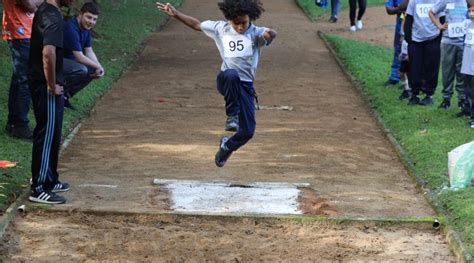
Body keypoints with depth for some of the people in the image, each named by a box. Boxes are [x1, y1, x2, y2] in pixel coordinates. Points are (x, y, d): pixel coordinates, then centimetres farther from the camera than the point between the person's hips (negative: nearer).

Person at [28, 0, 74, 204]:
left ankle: (50, 180, 30)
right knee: (47, 135, -3)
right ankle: (39, 189, 2)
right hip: (46, 87, -10)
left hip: (40, 82, 10)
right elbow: (48, 53, -35)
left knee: (52, 134, 19)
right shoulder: (53, 17, -22)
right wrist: (52, 85, -22)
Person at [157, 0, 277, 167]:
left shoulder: (256, 33, -1)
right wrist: (175, 14, 11)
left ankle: (227, 145, 30)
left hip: (246, 86, 0)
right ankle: (232, 116, -25)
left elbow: (269, 35, -24)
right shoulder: (220, 29, 8)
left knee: (247, 132, -5)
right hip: (226, 81, 0)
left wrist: (270, 34, -48)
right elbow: (197, 25, 20)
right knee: (232, 74, -40)